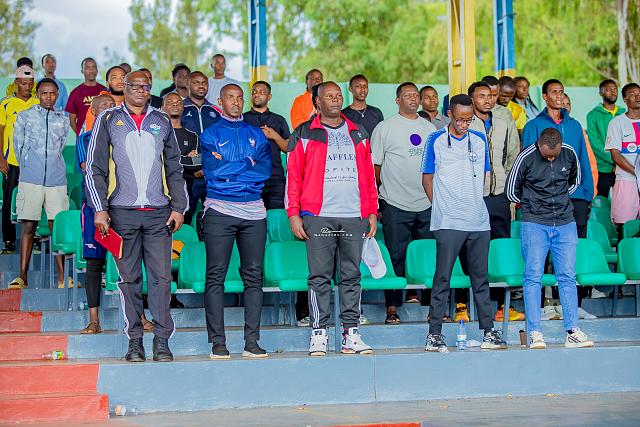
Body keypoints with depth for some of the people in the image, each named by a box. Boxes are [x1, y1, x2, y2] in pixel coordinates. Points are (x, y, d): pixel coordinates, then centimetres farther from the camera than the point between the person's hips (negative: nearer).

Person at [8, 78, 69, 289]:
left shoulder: (63, 120, 14)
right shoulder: (24, 117, 9)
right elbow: (18, 147, 10)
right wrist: (28, 169, 11)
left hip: (56, 181, 1)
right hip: (30, 180, -1)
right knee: (28, 226, -1)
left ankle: (62, 277, 3)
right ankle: (22, 277, 3)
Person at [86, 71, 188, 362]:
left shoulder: (161, 122, 15)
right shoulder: (108, 120, 9)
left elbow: (174, 168, 17)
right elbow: (94, 168, 5)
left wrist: (178, 207, 7)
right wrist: (99, 208, -4)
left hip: (158, 213, 1)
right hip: (122, 212, -1)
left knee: (161, 277, -4)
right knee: (129, 279, 1)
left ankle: (162, 341, -2)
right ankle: (134, 341, 7)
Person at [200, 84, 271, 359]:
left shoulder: (256, 134, 16)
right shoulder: (210, 134, 8)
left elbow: (265, 170, 0)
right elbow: (212, 170, -8)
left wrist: (228, 167, -6)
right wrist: (247, 164, -4)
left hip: (253, 211, 3)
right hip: (219, 211, -3)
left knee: (254, 275, 1)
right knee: (216, 276, -5)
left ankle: (252, 341, 4)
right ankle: (218, 341, -2)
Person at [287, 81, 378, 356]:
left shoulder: (357, 134, 17)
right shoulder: (304, 135, 7)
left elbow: (369, 176, 18)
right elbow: (293, 176, 3)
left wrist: (372, 212, 11)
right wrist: (294, 214, -5)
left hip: (354, 217, 3)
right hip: (319, 217, -3)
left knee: (352, 276, 4)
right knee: (320, 276, -4)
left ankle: (351, 335, 7)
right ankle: (319, 334, 0)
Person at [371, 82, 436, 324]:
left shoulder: (430, 128, 14)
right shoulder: (385, 128, 1)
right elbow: (374, 166, 1)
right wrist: (374, 202, -2)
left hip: (427, 205, 4)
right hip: (395, 205, -4)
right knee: (396, 257, -2)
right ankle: (392, 308, 2)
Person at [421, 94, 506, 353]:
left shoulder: (479, 141, 11)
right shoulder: (436, 141, 0)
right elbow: (427, 178, 4)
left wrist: (473, 202, 11)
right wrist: (440, 206, -2)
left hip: (479, 221, 4)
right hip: (448, 222, -4)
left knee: (480, 277, 9)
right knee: (442, 278, -4)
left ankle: (488, 331, 15)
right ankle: (434, 334, -1)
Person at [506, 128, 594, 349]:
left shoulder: (570, 154, 1)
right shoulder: (526, 157, -9)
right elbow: (511, 191, 4)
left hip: (565, 223, 3)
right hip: (534, 224, -3)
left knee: (567, 276, 1)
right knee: (534, 276, -8)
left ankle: (572, 331, 4)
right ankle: (535, 333, -6)